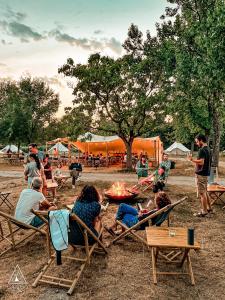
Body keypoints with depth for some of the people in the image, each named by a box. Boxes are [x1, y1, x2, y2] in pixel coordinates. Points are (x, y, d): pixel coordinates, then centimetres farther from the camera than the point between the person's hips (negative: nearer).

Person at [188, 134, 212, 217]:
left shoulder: (202, 150, -18)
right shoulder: (208, 149, 12)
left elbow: (201, 162, -26)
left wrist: (192, 159, -16)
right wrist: (195, 160, 19)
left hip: (201, 174, -10)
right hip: (206, 173, 10)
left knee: (201, 193, -1)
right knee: (204, 191, 20)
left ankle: (204, 211, 6)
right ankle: (208, 207, 30)